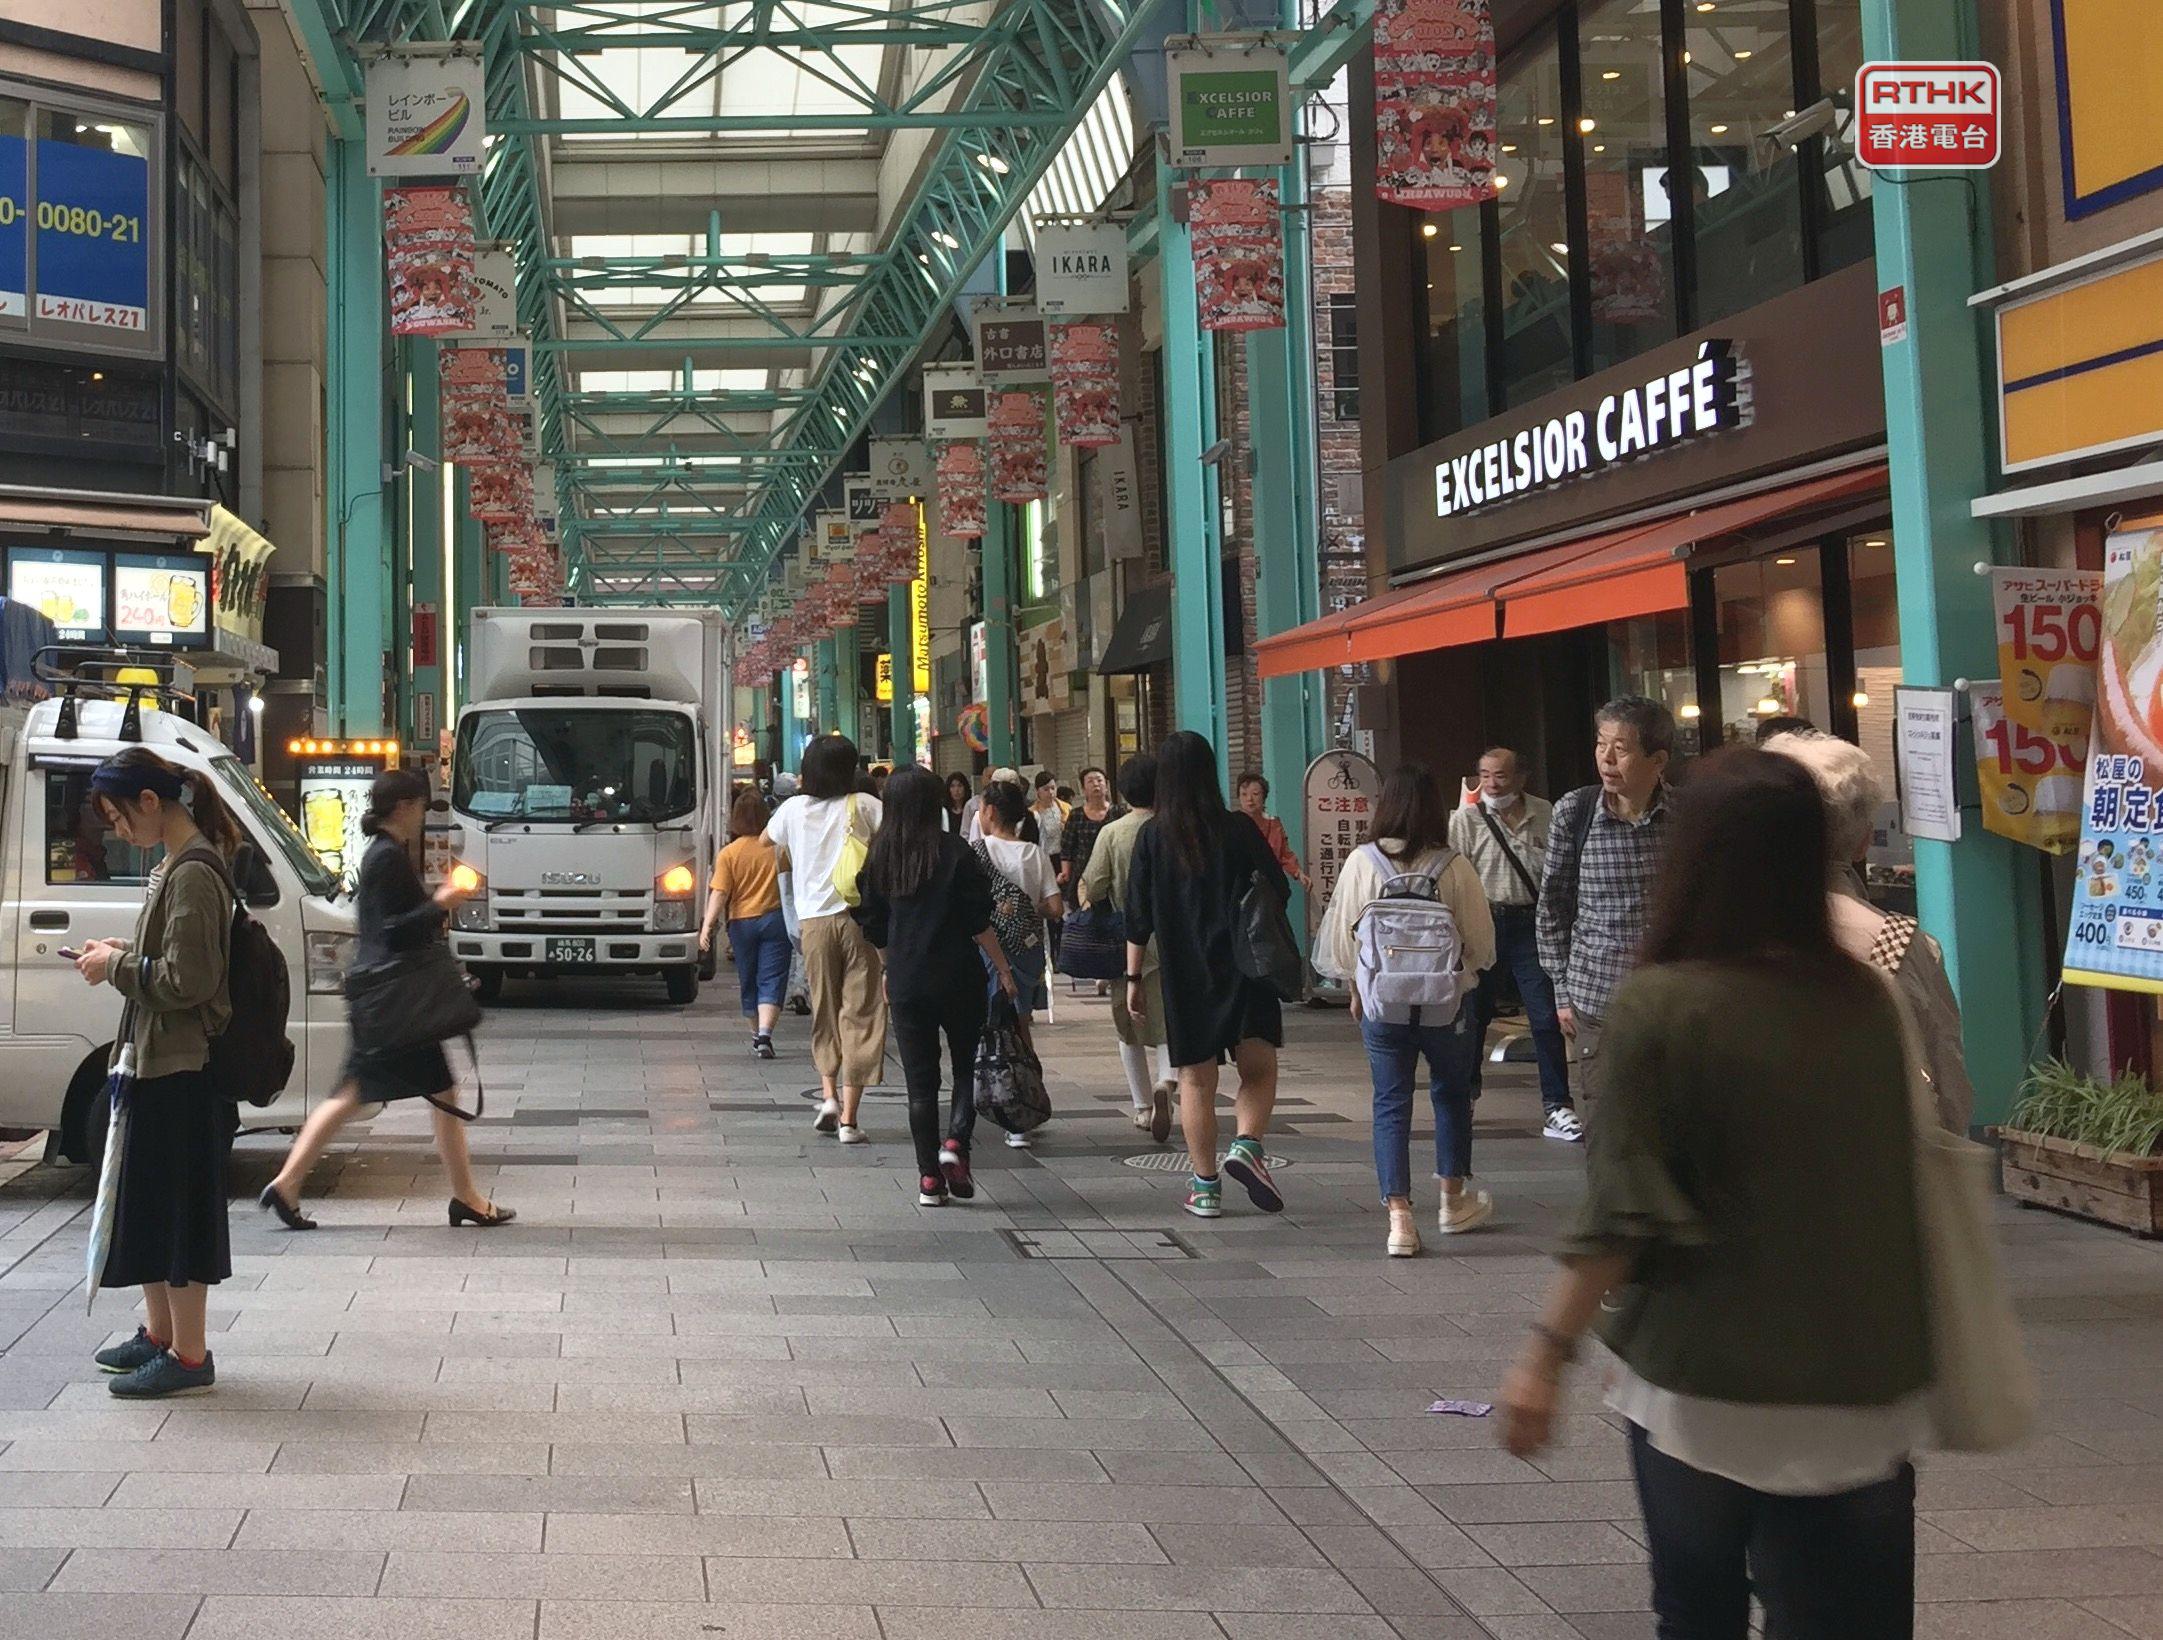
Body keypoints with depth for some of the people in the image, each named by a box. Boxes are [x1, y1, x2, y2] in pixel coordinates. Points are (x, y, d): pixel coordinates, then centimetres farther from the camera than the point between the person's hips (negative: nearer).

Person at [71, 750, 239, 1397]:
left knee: (176, 1209, -3)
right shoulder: (176, 865, 13)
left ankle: (188, 1355, 4)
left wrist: (117, 967, -11)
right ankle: (159, 1333, 30)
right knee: (151, 1204, 18)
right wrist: (124, 954, 6)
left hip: (181, 1069, -10)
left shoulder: (193, 873, -18)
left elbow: (186, 981, -23)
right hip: (160, 1062, 10)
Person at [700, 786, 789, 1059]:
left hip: (742, 922, 1)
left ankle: (756, 1034, 29)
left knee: (749, 982, 16)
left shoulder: (728, 853, -6)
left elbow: (719, 893, -12)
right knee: (772, 980, -3)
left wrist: (708, 924, -13)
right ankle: (765, 1034, -19)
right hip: (776, 918, -1)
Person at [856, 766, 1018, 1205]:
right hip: (957, 977, -3)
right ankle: (956, 1141, -10)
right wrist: (1002, 968, 1)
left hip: (904, 982, 3)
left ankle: (930, 1177, 6)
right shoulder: (954, 851, -8)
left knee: (919, 1079, 7)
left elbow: (873, 926, 9)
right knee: (966, 1066, 12)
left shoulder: (879, 856, 3)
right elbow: (978, 922, -9)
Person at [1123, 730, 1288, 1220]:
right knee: (1259, 1069, 7)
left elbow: (1138, 917, 0)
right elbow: (1279, 890, -1)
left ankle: (1205, 1187, 12)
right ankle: (1248, 1144, -19)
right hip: (1244, 970, -1)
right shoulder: (1239, 830, -6)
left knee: (1196, 1080, 9)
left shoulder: (1152, 837, -3)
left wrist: (1134, 978, 7)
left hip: (1183, 975, 1)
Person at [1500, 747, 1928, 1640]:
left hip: (1704, 1379, -3)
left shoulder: (1660, 1005, -13)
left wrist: (1546, 1352, -7)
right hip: (1859, 1386, 3)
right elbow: (1885, 1188, 9)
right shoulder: (1866, 1001, -1)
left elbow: (1626, 1213, -15)